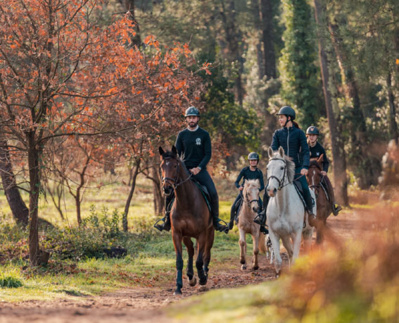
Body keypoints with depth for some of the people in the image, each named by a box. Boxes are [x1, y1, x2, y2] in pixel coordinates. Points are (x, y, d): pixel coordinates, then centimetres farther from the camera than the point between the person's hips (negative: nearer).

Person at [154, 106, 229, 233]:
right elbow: (177, 154, 8)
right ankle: (167, 221, -1)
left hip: (200, 169, -2)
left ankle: (216, 221, -5)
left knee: (213, 193, -19)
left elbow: (208, 154, -3)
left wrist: (199, 168, -16)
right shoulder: (182, 135, 7)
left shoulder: (204, 135, 2)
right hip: (184, 169, 2)